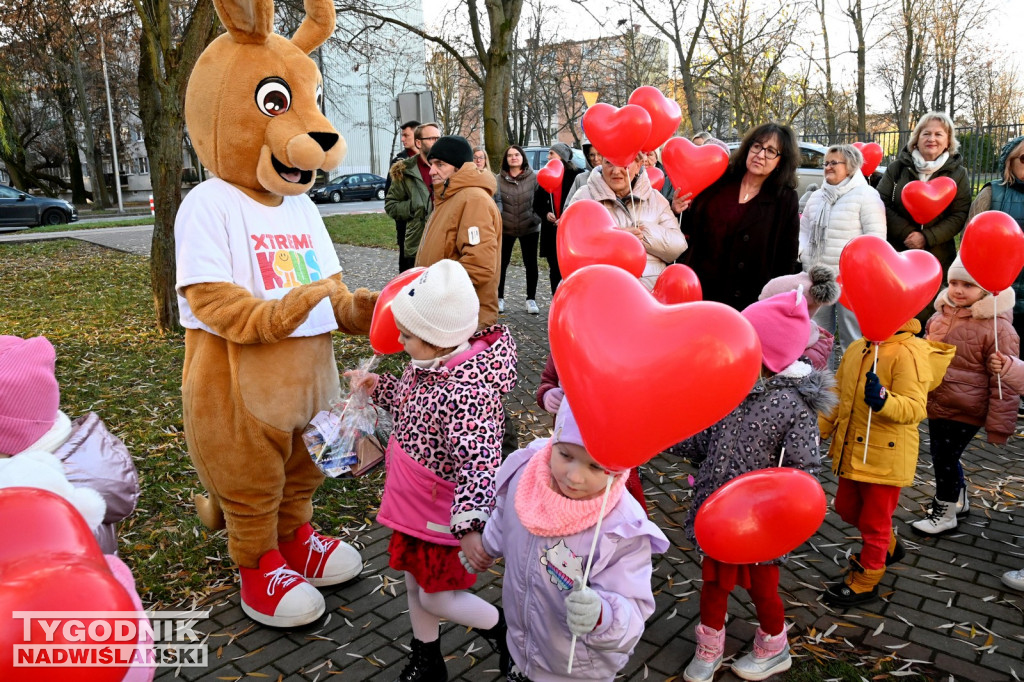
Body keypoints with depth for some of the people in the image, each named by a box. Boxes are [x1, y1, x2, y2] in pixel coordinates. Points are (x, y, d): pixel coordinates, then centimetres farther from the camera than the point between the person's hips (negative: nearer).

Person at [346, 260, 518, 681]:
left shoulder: (466, 392, -34)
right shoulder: (427, 363, -5)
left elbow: (478, 465, -39)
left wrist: (470, 524, -46)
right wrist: (377, 386, 4)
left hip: (444, 515, -9)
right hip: (413, 504, 9)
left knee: (437, 598, 7)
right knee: (415, 584, 23)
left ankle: (512, 636, 32)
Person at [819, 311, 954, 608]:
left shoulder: (909, 354, -18)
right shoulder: (856, 349, 6)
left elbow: (915, 408, -27)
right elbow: (838, 395, 13)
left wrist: (883, 400, -46)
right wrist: (817, 430, 8)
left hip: (885, 457, -8)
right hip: (852, 453, 8)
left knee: (874, 520, 8)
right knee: (846, 508, 23)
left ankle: (864, 583, 28)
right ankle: (889, 547, 49)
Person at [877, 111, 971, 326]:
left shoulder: (958, 173, 6)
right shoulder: (898, 167, 6)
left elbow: (959, 216, -1)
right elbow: (881, 203, -2)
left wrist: (927, 236, -16)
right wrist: (906, 232, -14)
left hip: (937, 260, 0)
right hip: (896, 254, 0)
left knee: (929, 318, 1)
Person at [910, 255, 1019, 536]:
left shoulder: (997, 328, -20)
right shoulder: (942, 314, 2)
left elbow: (1003, 383, -17)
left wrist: (999, 425, -14)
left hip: (964, 412, -7)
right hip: (936, 404, 7)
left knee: (945, 459, 1)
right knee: (943, 456, 20)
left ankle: (945, 512, 23)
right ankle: (959, 499, 44)